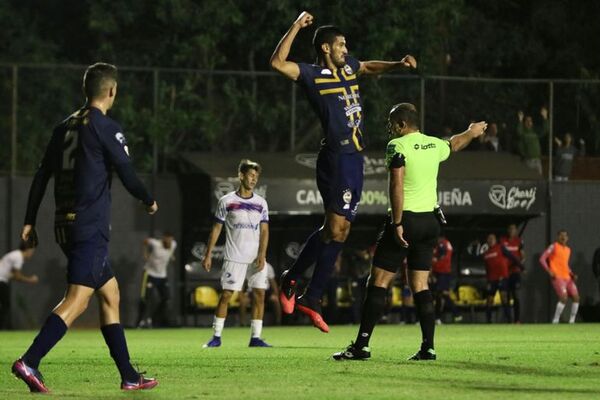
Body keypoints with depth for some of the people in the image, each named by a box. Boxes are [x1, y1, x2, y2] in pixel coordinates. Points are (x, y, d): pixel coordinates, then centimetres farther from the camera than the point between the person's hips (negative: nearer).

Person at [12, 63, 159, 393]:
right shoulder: (106, 128, -8)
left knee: (110, 293, 16)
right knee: (76, 300, -14)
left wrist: (30, 221, 15)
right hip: (91, 226, -8)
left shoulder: (65, 127, 13)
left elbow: (41, 176, 13)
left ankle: (129, 376, 17)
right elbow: (127, 174, -7)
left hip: (66, 225, 9)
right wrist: (149, 201, 12)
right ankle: (29, 362, -28)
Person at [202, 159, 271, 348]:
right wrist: (208, 254, 1)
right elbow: (216, 228, 5)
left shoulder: (260, 203, 10)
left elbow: (264, 230, 5)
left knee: (259, 294, -5)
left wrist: (262, 255, -8)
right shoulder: (227, 201, 3)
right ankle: (216, 337, 1)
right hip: (234, 258, -3)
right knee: (226, 294, -5)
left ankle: (255, 337, -1)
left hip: (256, 259, 3)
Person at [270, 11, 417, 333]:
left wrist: (398, 65, 24)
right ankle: (291, 279, 0)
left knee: (340, 229, 8)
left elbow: (370, 68, 38)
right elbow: (278, 62, -23)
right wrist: (296, 27, -23)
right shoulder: (312, 74, -7)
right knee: (334, 227, -13)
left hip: (354, 157, 8)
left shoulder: (348, 66, 15)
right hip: (336, 157, -8)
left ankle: (312, 298, 12)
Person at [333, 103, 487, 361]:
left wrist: (397, 223, -19)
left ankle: (361, 346, -7)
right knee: (420, 285, 9)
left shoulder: (397, 146, -9)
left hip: (406, 221, -7)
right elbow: (453, 144, 34)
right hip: (430, 220, 7)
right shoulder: (434, 145, 11)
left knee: (378, 282, -4)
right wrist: (471, 133, 56)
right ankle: (428, 347, 3)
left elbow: (397, 185, -19)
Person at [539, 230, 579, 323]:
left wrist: (572, 274, 14)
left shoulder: (568, 250, 19)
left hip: (567, 278, 7)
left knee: (576, 297, -2)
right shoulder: (554, 247, -2)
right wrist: (549, 271, -16)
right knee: (564, 297, -22)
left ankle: (572, 321, 8)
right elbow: (542, 259, -7)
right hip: (557, 277, -7)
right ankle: (555, 320, -11)